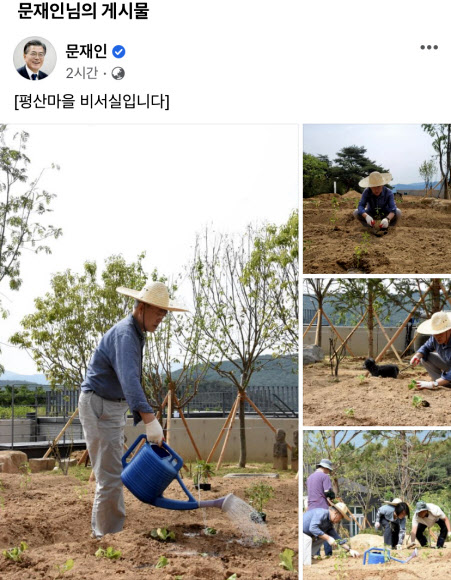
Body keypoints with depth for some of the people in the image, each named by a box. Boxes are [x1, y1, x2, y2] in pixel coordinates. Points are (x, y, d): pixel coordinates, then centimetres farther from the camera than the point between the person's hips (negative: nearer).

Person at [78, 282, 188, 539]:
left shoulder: (136, 334, 11)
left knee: (115, 473, 17)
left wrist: (142, 418, 19)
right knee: (110, 476, -10)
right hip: (99, 406, -11)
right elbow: (128, 379, -39)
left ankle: (103, 532, 28)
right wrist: (150, 419, -49)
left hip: (114, 407, 11)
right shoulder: (124, 334, -22)